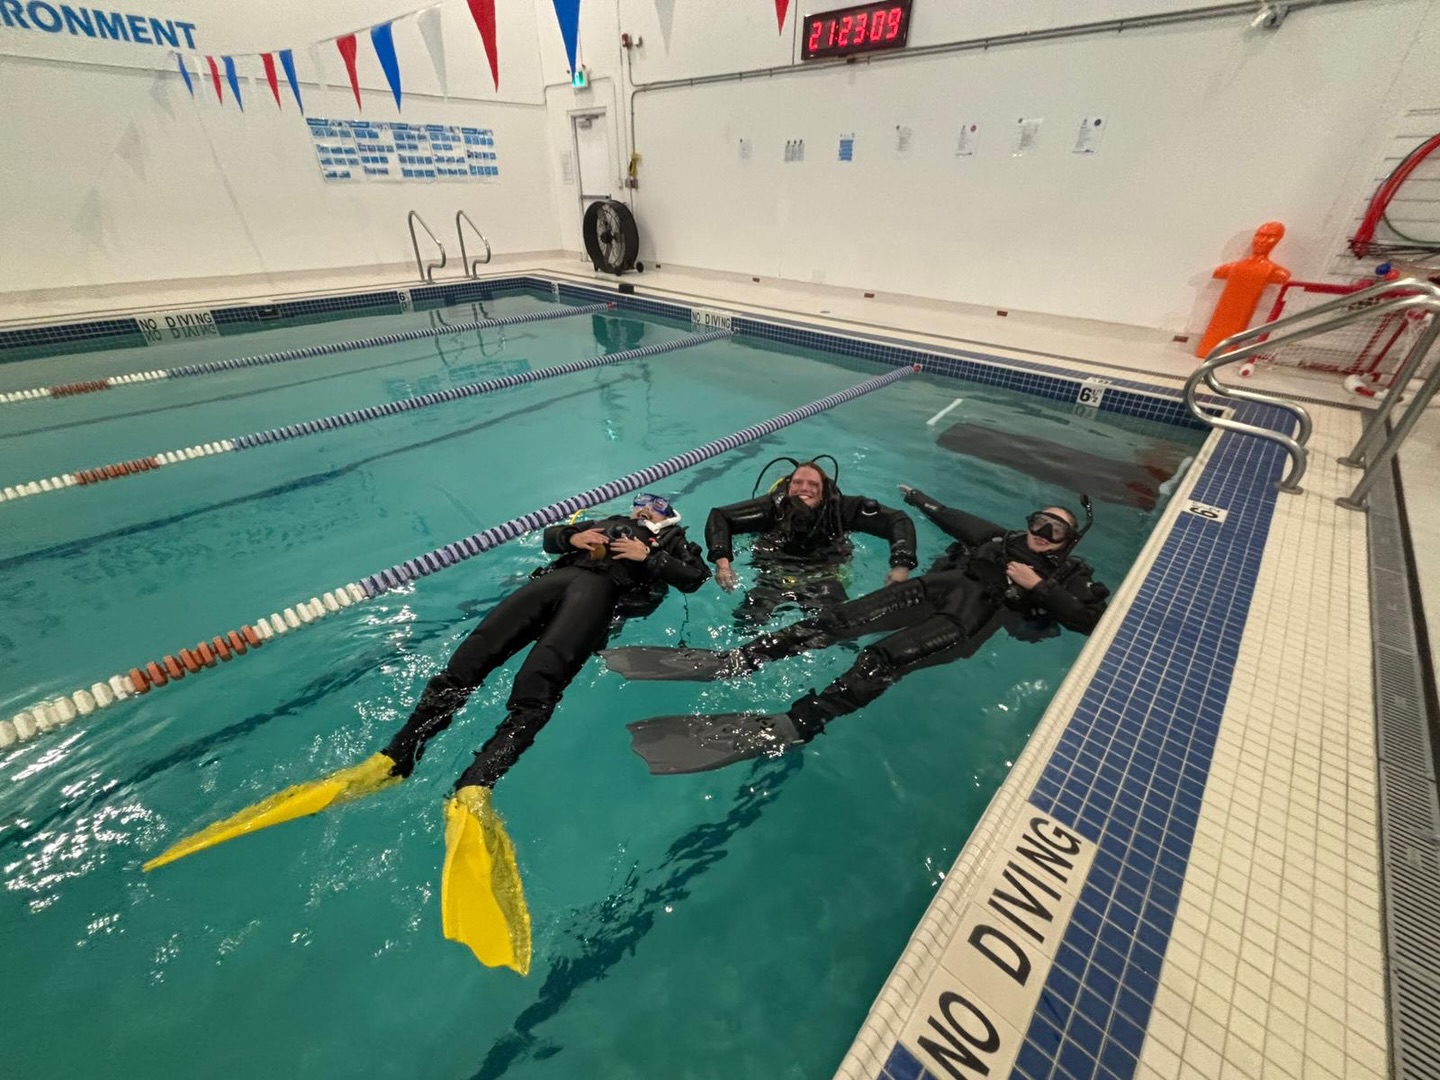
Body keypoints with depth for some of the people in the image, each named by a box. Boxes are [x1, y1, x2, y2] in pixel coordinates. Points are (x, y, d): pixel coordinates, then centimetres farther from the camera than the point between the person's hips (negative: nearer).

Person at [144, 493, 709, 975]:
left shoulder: (675, 545, 30)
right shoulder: (609, 522, 41)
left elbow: (695, 577, 12)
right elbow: (547, 536, 36)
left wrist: (646, 557, 1)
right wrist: (572, 537, 14)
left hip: (603, 591, -4)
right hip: (559, 579, 5)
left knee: (534, 690, -30)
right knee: (467, 660, -18)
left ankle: (472, 794, -44)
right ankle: (392, 758, -24)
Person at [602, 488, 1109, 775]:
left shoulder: (1072, 577, 20)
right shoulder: (1003, 539, 31)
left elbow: (1092, 621, 5)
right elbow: (955, 520, 41)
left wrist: (1039, 587, -3)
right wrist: (923, 501, 48)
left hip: (975, 616, -4)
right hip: (939, 588, 4)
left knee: (883, 659, -34)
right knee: (839, 620, -21)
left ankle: (788, 727, -46)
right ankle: (730, 661, -29)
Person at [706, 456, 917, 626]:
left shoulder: (840, 508, -11)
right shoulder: (773, 505, -12)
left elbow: (897, 520, -8)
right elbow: (719, 516, -9)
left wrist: (901, 565, -24)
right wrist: (722, 561, -25)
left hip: (824, 580, 0)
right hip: (775, 576, 0)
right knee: (746, 622, -22)